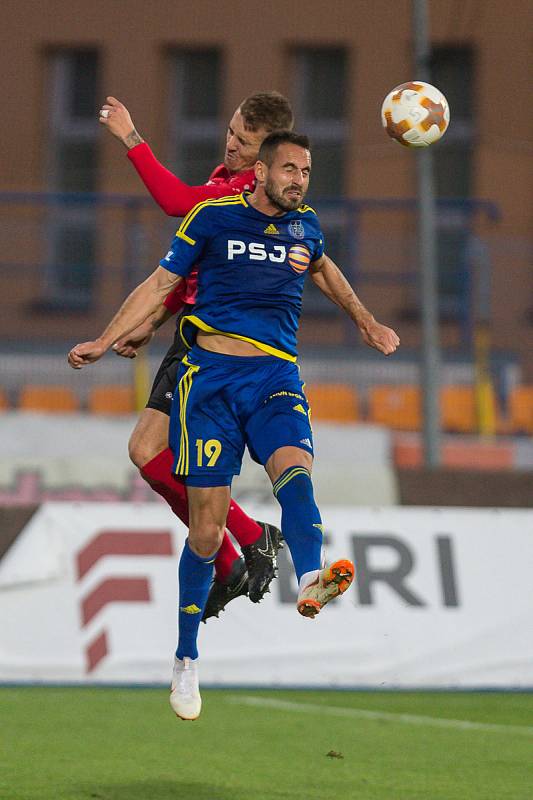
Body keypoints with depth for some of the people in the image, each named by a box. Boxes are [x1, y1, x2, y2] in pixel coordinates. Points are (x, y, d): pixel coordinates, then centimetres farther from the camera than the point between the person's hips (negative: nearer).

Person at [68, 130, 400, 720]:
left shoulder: (306, 225, 13)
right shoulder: (213, 217, 3)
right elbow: (161, 282, 9)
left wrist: (366, 323, 42)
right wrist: (105, 341, 4)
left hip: (276, 377, 2)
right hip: (211, 375, -2)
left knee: (295, 468, -32)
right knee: (206, 530, -5)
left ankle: (311, 582, -58)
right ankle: (186, 661, 11)